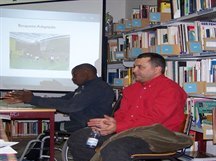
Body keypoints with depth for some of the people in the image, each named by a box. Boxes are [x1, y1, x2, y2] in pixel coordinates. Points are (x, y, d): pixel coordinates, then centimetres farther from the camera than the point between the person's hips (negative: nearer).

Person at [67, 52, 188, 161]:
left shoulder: (170, 89, -7)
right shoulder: (132, 89, 20)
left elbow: (153, 121, -17)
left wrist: (117, 127, -21)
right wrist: (112, 122, -8)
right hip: (123, 131, 8)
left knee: (113, 149, -38)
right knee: (77, 138, -2)